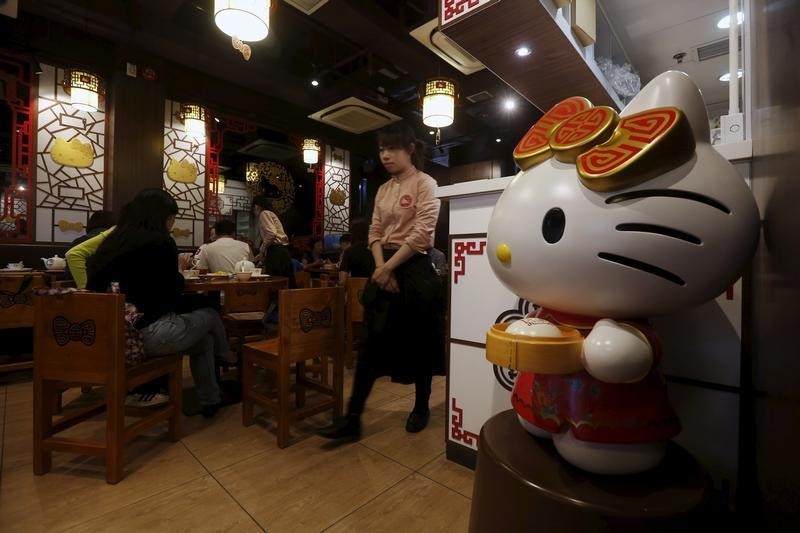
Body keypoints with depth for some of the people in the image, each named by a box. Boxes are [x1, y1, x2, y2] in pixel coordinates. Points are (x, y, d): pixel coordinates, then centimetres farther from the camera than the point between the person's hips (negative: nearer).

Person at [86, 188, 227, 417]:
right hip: (151, 333, -8)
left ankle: (210, 402, 30)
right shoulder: (161, 242, -12)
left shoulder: (113, 240, 8)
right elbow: (173, 289, -8)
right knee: (211, 316, 17)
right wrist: (177, 276, 15)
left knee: (204, 340, 23)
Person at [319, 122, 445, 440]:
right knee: (372, 343, 4)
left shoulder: (425, 184, -4)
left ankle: (421, 407, 29)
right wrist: (381, 269, -8)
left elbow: (422, 234, -15)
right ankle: (353, 418, 12)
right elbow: (374, 233, 9)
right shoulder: (383, 190, 15)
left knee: (418, 342, 7)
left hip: (414, 270, -5)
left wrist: (389, 267, -15)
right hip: (385, 270, 6)